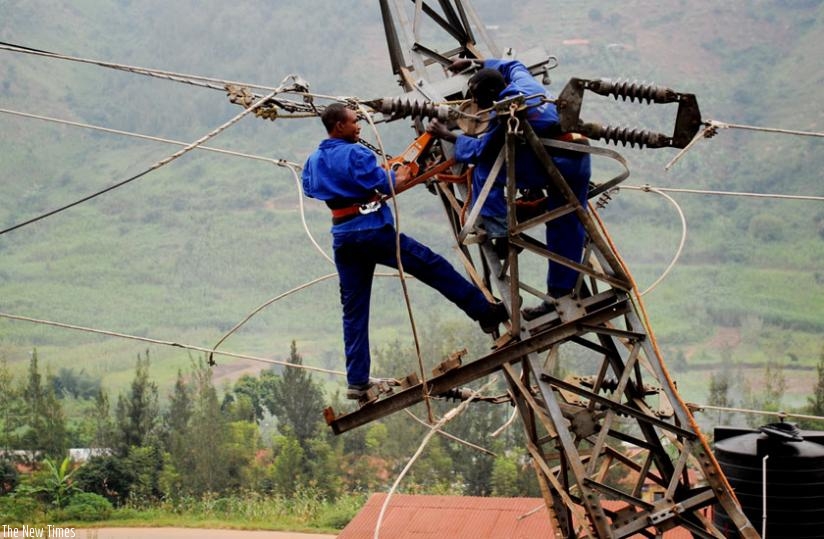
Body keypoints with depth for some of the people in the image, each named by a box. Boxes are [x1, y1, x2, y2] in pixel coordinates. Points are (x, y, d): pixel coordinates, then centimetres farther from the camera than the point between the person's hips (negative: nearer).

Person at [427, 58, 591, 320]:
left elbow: (479, 149, -2)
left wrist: (446, 135, 10)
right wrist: (472, 63, 41)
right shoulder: (522, 80, 8)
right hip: (580, 160, 9)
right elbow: (512, 65, 34)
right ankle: (560, 293, 18)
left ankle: (498, 231, 2)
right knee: (567, 228, 12)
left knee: (485, 167, 3)